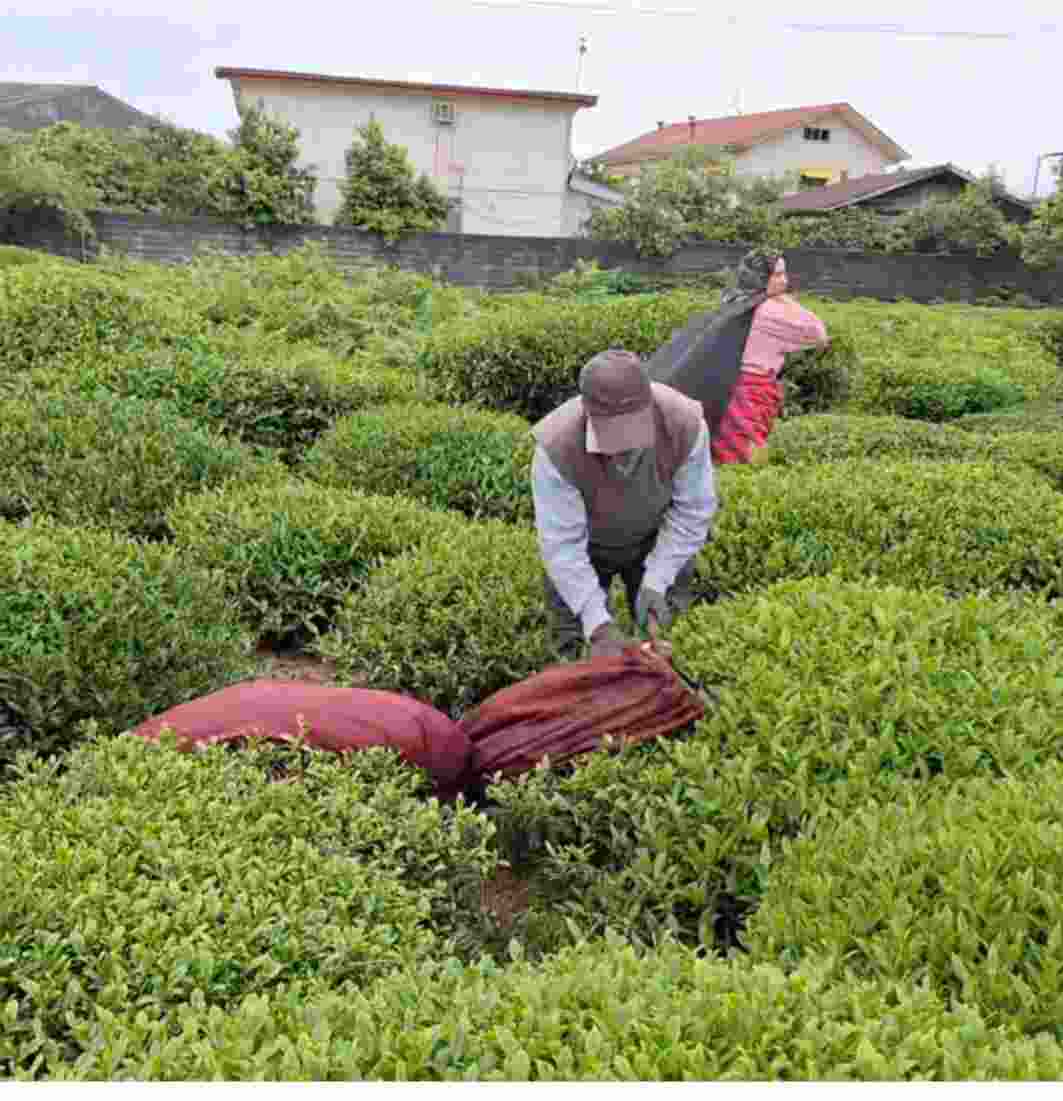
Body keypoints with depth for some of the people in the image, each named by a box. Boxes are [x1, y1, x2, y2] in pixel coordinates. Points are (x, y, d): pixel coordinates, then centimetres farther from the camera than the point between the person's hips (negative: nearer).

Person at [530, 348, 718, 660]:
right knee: (579, 652, 2)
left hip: (656, 539, 2)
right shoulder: (557, 446, -38)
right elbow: (562, 543, -30)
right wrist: (599, 625, -35)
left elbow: (692, 510, -17)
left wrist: (656, 581, -22)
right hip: (583, 547, -1)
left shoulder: (685, 423, -32)